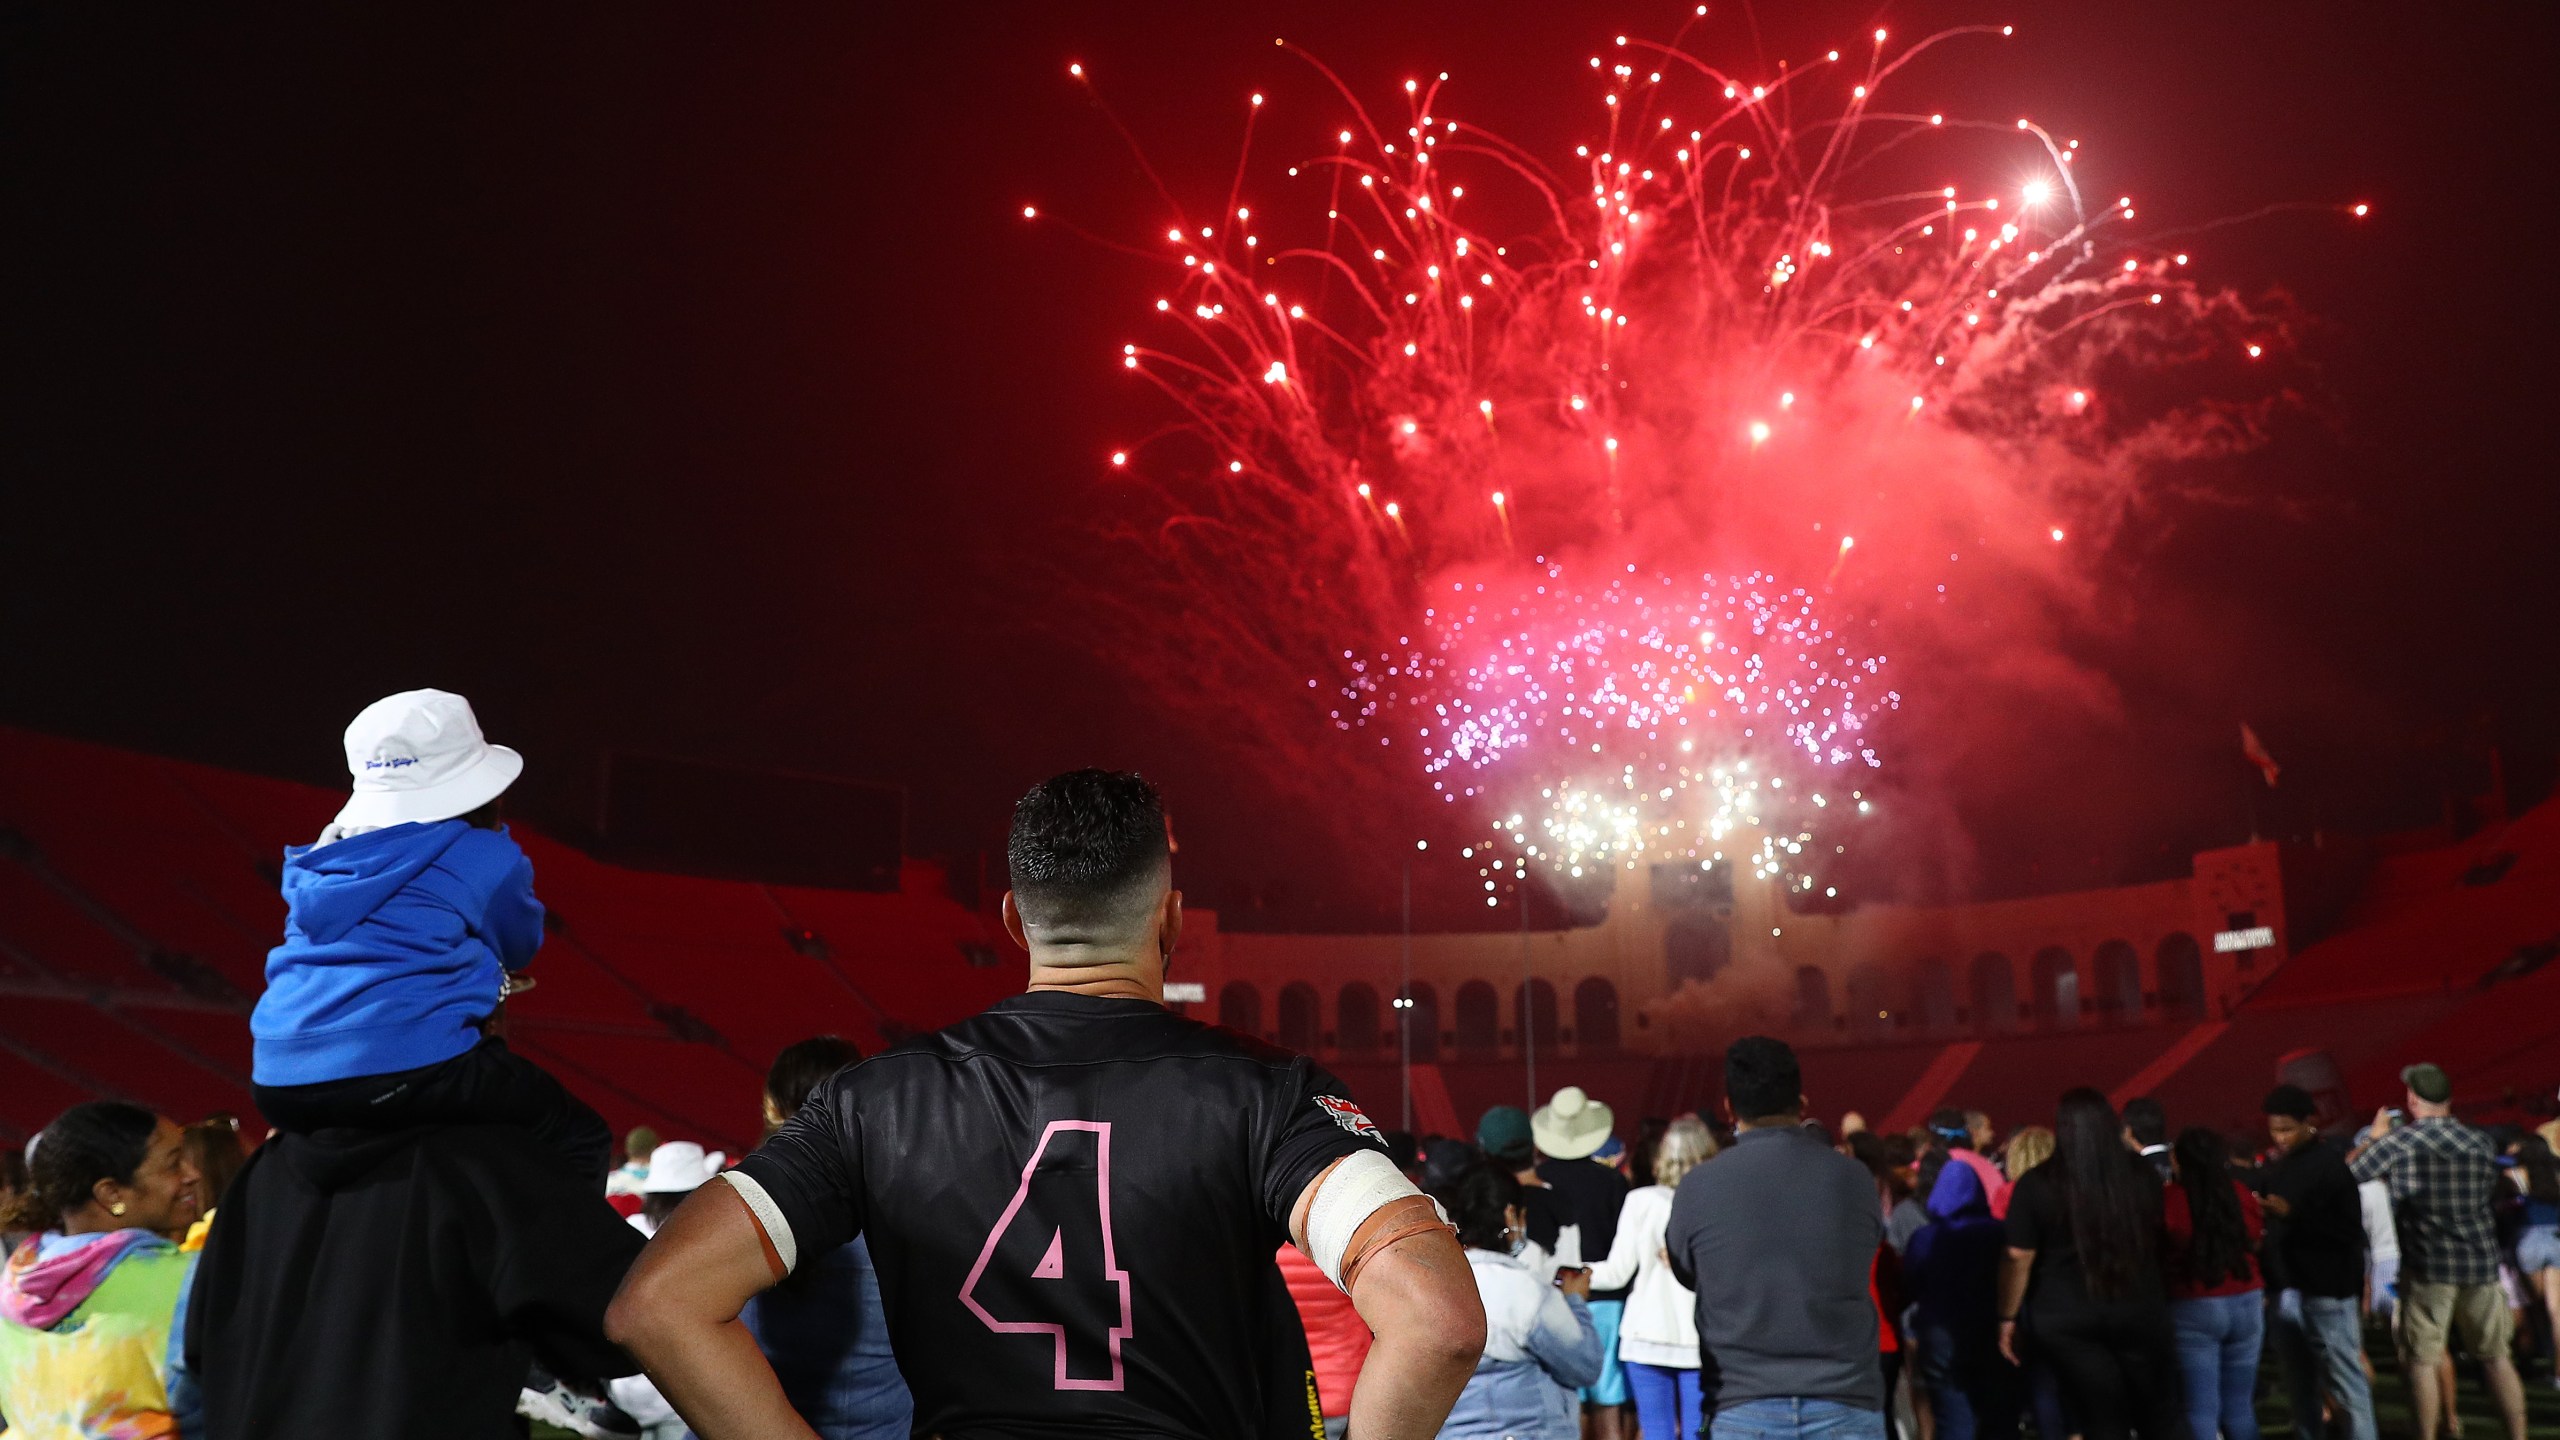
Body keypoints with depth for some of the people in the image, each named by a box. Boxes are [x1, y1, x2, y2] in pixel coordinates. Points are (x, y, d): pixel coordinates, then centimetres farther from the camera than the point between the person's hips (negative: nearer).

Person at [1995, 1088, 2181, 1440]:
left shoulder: (2036, 1184, -9)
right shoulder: (2142, 1177, 0)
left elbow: (2018, 1258, -7)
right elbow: (2162, 1240, 15)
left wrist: (2008, 1318, 2)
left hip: (2067, 1321, -2)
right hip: (2140, 1311, 2)